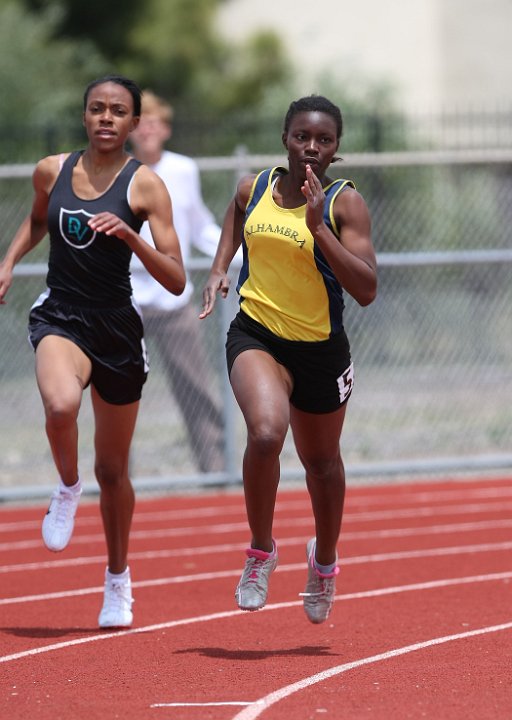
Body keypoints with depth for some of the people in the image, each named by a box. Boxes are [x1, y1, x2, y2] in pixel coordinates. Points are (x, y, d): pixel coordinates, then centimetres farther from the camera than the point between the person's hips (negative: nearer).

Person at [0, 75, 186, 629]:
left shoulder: (144, 185, -7)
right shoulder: (51, 171, 2)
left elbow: (176, 281, -11)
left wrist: (130, 236, -25)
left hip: (117, 328, 0)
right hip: (59, 316, 0)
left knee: (112, 470, 10)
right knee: (61, 406, -34)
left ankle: (118, 578, 32)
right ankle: (68, 488, -3)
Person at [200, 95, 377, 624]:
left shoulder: (344, 203, -12)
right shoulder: (252, 189, -3)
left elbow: (366, 290, -22)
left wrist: (317, 227, -28)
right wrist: (219, 270, 6)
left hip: (321, 347, 0)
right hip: (255, 335, 0)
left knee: (321, 461, 18)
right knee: (265, 432, -28)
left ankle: (324, 560, 46)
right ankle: (260, 550, -7)